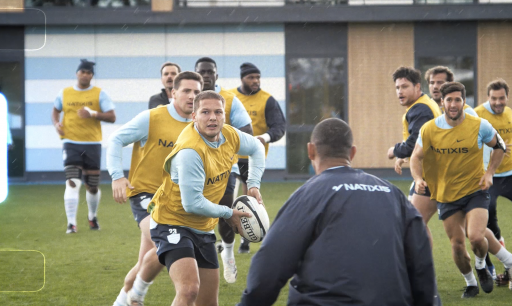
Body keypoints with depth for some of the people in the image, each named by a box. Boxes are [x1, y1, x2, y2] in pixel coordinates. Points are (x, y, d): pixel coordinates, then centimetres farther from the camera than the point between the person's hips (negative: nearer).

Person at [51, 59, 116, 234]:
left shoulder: (99, 94, 1)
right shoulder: (65, 94, 7)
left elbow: (112, 117, -4)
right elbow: (55, 111, 23)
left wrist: (93, 114, -20)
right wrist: (56, 124, 1)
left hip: (92, 143, 0)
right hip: (71, 143, 0)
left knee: (93, 186, 9)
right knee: (72, 183, -16)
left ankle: (92, 217, 35)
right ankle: (71, 223, -15)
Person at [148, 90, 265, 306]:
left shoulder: (229, 136, -3)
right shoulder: (190, 151, -27)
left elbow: (256, 148, 21)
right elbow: (192, 203, -27)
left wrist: (254, 185, 9)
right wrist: (228, 214, -12)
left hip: (203, 229, 8)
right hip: (173, 225, -8)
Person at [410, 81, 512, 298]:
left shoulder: (479, 126, -9)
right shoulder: (429, 129, -7)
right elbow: (416, 157, 1)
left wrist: (489, 173, -5)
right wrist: (418, 179, -18)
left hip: (475, 190, -2)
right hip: (446, 194, 2)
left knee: (476, 236, -21)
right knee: (457, 244, 3)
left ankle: (481, 266, 14)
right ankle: (470, 283, 29)